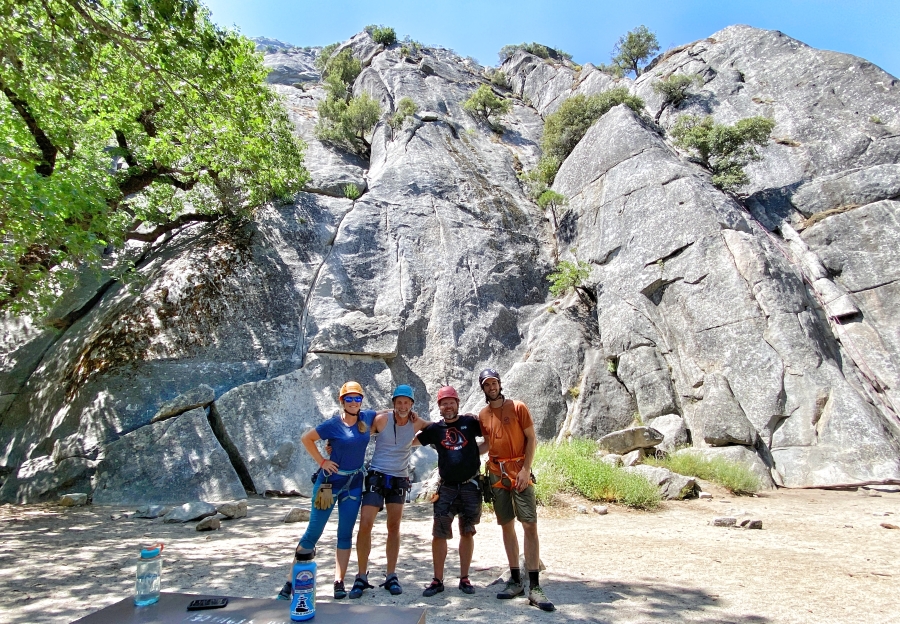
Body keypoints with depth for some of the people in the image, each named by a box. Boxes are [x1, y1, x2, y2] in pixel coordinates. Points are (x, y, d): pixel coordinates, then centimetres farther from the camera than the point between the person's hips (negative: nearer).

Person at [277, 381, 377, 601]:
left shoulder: (366, 417, -2)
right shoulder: (333, 424, -13)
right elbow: (306, 438, -6)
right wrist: (321, 461, -9)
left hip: (354, 483, 4)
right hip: (330, 481, -3)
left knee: (345, 534, 8)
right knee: (313, 532, 2)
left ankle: (339, 583, 16)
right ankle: (291, 581, 12)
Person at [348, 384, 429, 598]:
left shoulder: (416, 423, -5)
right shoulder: (382, 419, -13)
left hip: (400, 479, 3)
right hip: (376, 476, -2)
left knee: (394, 527, 9)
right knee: (365, 524, -8)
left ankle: (391, 577, 20)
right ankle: (362, 576, 7)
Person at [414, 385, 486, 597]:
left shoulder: (470, 422, 1)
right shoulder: (435, 428, 4)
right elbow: (410, 441, 11)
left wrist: (476, 451, -4)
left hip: (471, 486, 0)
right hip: (447, 488, 1)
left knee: (467, 533, 10)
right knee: (439, 534, -1)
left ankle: (464, 578, 22)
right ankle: (437, 580, 12)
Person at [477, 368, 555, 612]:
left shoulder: (518, 407, -4)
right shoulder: (482, 415, 7)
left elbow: (531, 439, -5)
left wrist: (526, 469, -13)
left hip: (519, 472, -4)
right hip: (496, 473, 4)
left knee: (530, 525, -7)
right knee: (507, 526, 8)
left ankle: (534, 587, -3)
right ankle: (515, 580, 18)